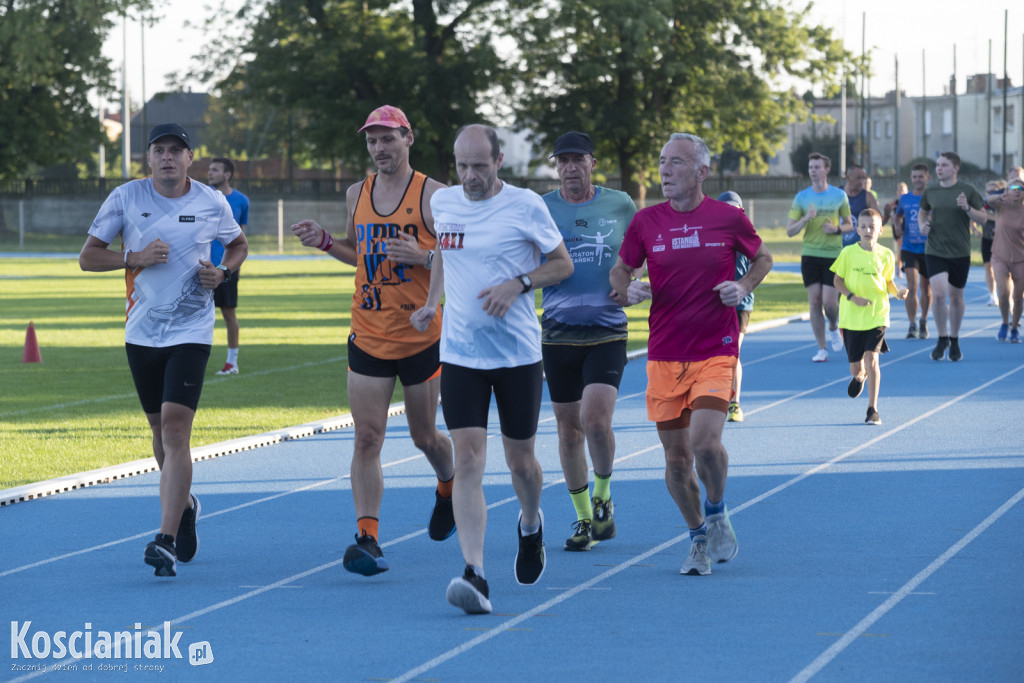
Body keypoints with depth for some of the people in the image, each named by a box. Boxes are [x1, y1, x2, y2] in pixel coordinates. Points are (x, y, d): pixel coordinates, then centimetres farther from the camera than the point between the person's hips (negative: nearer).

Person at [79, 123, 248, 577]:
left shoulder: (212, 203, -2)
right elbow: (88, 257, 0)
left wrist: (222, 272, -4)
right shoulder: (125, 198, -2)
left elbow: (239, 245, 17)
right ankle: (184, 504, 41)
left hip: (191, 331, -3)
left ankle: (166, 540, -19)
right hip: (141, 331, 3)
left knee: (175, 427, -16)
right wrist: (135, 257, -16)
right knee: (160, 429, 13)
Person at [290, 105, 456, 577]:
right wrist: (324, 242, 6)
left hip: (422, 337, -3)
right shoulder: (357, 195, 8)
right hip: (368, 338, 3)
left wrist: (424, 256, -23)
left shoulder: (433, 196, -7)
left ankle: (449, 488, 45)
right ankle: (368, 539, -12)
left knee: (425, 436, 12)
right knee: (366, 438, -8)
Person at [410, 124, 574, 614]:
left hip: (518, 353, -2)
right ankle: (475, 574, -20)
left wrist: (518, 284, -15)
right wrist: (432, 301, 12)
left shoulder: (526, 206, -7)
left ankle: (530, 525, 45)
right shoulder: (443, 202, 4)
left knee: (519, 460, 10)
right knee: (467, 461, -12)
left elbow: (563, 264, 1)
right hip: (460, 352, 2)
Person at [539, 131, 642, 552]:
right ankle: (585, 518, 21)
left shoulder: (620, 206, 3)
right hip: (558, 334, 2)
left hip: (607, 333, -2)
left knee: (595, 419, -18)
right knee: (569, 428, 6)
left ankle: (603, 495, 9)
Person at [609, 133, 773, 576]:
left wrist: (744, 287, -4)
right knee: (676, 454, 5)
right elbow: (620, 270, 14)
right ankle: (700, 537, 25)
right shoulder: (646, 221, 2)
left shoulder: (728, 218, -3)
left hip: (716, 352, -3)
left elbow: (762, 258, 14)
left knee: (705, 441, -20)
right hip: (664, 354, 3)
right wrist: (628, 289, -9)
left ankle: (717, 512, 10)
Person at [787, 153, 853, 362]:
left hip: (833, 254, -1)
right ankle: (821, 349, 6)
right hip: (809, 255, 1)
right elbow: (789, 231, 1)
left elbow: (849, 224, 11)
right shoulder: (801, 197, 2)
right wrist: (806, 219, -17)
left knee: (829, 302, -8)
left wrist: (837, 229, -11)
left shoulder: (839, 195, 2)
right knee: (814, 301, -2)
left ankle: (834, 327, 26)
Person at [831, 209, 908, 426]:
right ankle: (860, 376, 47)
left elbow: (888, 282, 12)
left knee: (871, 358, -17)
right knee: (856, 366, 6)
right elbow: (838, 280, 3)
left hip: (877, 316, -1)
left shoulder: (886, 255, 1)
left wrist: (897, 292, -9)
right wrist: (852, 297, -13)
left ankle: (872, 409, -9)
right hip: (852, 317, 1)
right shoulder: (848, 253, -2)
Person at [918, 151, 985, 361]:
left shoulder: (967, 191, -3)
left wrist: (967, 208, -19)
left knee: (956, 297, 9)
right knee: (938, 294, -15)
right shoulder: (930, 192, 4)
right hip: (935, 251, 1)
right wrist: (922, 225, 0)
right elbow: (923, 212, 22)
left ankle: (954, 342, 27)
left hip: (960, 252, -1)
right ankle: (942, 339, 3)